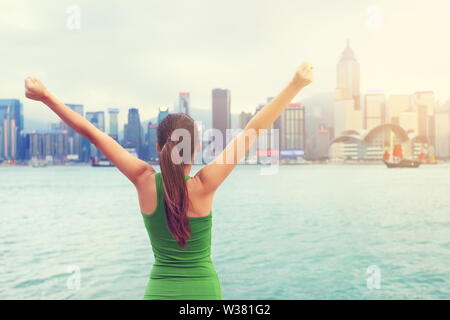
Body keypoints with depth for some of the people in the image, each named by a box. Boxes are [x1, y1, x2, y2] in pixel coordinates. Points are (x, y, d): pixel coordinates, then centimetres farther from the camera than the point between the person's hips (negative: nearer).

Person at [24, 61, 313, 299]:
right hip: (204, 291, -2)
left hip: (159, 290, 2)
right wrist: (295, 85, -15)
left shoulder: (146, 181, -11)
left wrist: (46, 95, 0)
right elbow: (252, 131, -18)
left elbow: (92, 133, -6)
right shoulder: (204, 185, -17)